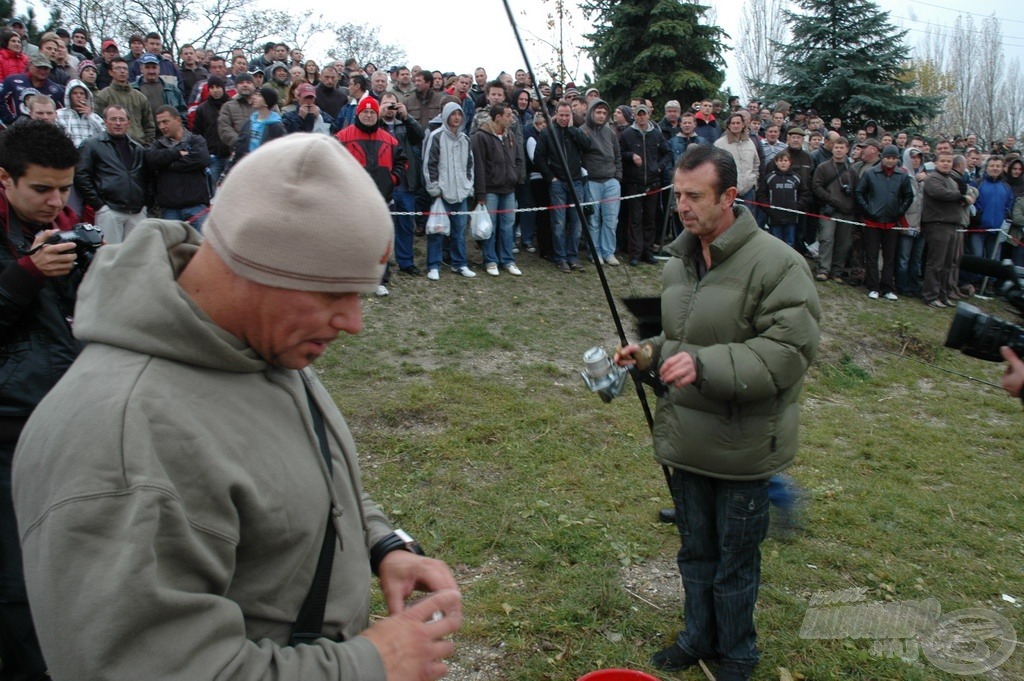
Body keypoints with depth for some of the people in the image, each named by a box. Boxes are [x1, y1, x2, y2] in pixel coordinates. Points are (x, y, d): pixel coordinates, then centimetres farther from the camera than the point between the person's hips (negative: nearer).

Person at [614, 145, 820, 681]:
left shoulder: (777, 263, -18)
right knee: (696, 550, 23)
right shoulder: (680, 261, 7)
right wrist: (652, 350, 1)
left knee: (735, 562, 12)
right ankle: (699, 638, 44)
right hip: (687, 438, 7)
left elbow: (788, 352, -24)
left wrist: (704, 366, -32)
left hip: (742, 447, -6)